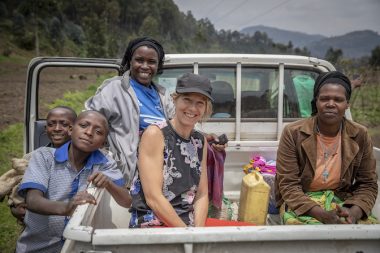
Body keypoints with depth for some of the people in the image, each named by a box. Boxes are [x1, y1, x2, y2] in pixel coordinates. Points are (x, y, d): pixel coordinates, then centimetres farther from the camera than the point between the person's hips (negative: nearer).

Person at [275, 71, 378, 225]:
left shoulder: (360, 136, -4)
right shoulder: (293, 133, -12)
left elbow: (368, 184, 1)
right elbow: (288, 185, -14)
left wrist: (353, 214, -19)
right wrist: (322, 215, -27)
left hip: (341, 201, 3)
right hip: (300, 201, -2)